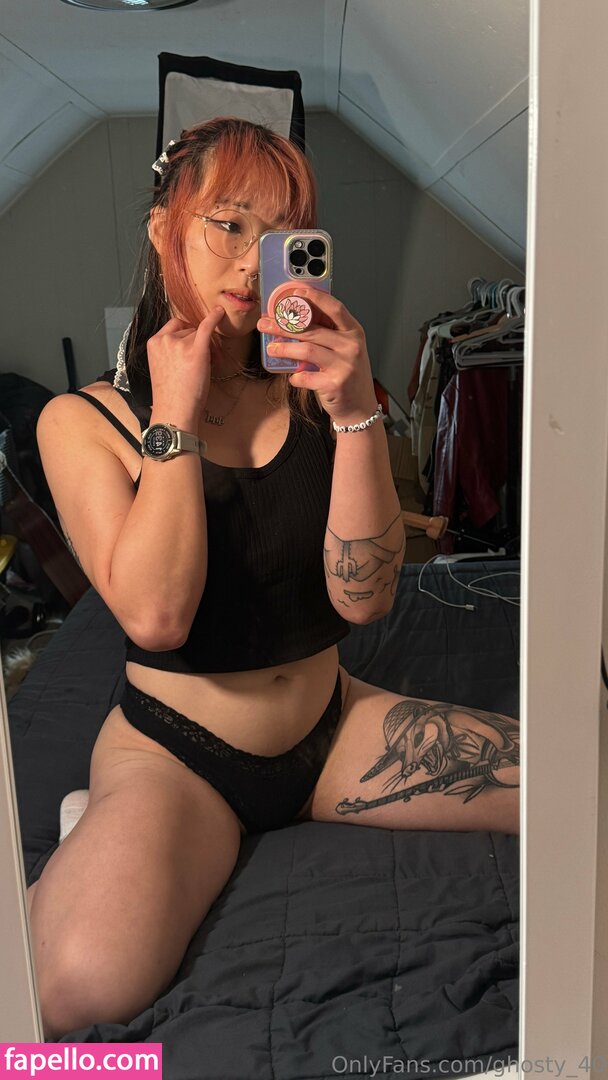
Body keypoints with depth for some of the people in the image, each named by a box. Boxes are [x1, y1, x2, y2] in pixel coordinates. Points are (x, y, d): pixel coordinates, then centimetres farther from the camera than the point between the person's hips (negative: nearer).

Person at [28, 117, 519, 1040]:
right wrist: (175, 415, -17)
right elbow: (155, 615, -23)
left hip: (331, 725, 5)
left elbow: (364, 599, -11)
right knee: (83, 982, -33)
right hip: (175, 749, -4)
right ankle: (105, 839, 0)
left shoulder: (308, 394, 0)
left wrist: (358, 415, -23)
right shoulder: (82, 421, -8)